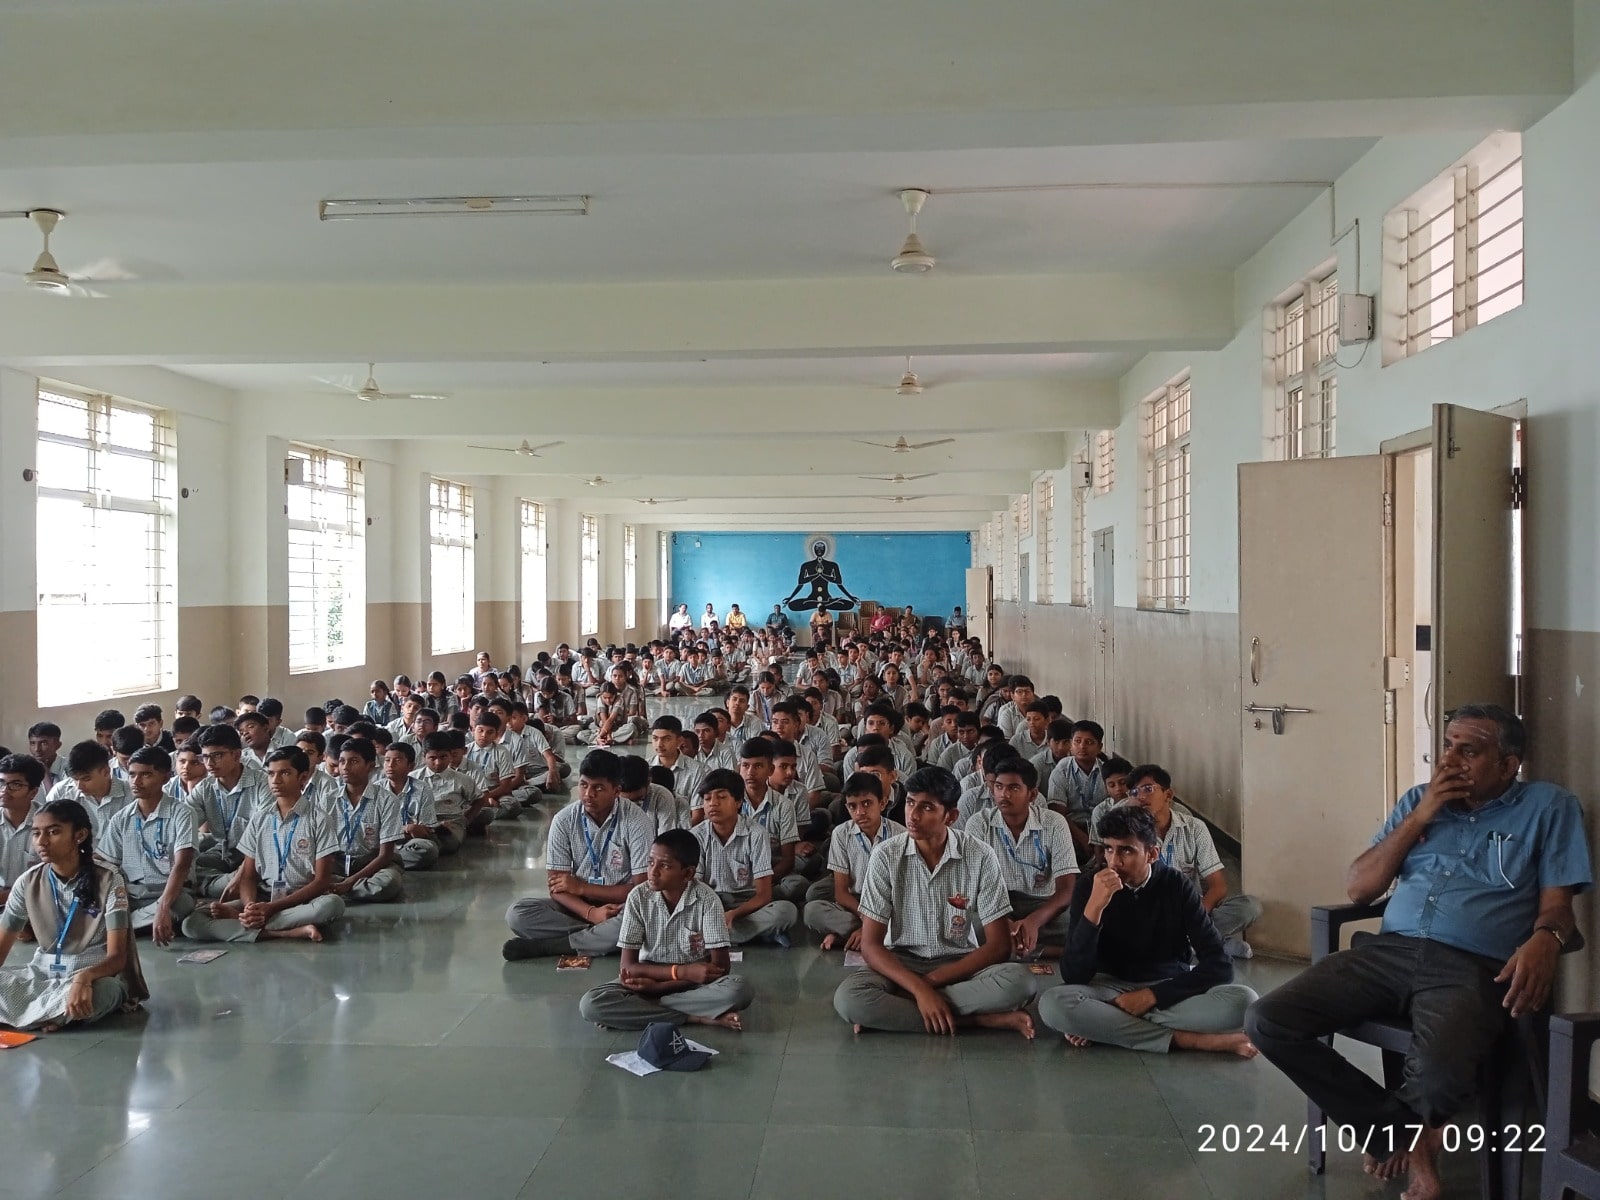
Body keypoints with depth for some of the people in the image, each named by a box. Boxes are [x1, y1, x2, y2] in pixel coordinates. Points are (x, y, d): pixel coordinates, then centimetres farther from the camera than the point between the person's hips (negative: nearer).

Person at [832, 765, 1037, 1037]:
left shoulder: (980, 857, -10)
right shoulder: (886, 856, -9)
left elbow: (999, 945, -9)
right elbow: (871, 944, -10)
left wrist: (931, 981, -17)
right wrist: (920, 990, -26)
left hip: (961, 966, 0)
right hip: (901, 965, 0)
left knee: (1018, 981, -31)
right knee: (848, 998, -32)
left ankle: (889, 1010, -22)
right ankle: (980, 1019, -23)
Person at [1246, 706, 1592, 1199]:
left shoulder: (1547, 806, 10)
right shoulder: (1418, 799, 19)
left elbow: (1557, 902, 5)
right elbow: (1359, 888, 13)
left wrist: (1543, 938, -20)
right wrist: (1420, 817, 4)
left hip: (1472, 968, -4)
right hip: (1388, 951, 4)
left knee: (1440, 1077, -37)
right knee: (1268, 1023, -17)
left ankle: (1397, 1129, 4)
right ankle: (1403, 1135, -1)